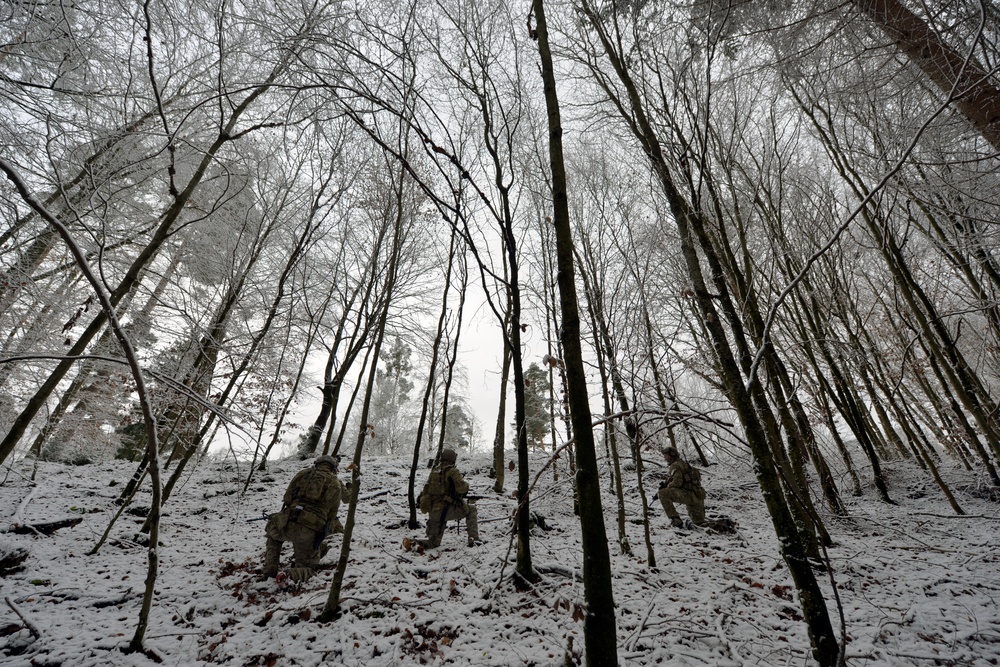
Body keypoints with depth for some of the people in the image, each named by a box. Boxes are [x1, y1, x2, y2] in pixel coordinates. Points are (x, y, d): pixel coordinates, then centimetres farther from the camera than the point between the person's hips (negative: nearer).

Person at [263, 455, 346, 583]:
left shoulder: (303, 473, 14)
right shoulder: (336, 484, 12)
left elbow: (287, 498, 16)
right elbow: (332, 514, 11)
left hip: (288, 523, 2)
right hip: (310, 532, -1)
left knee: (273, 535, 37)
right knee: (307, 568, 17)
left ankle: (270, 571, 23)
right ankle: (288, 575, -14)